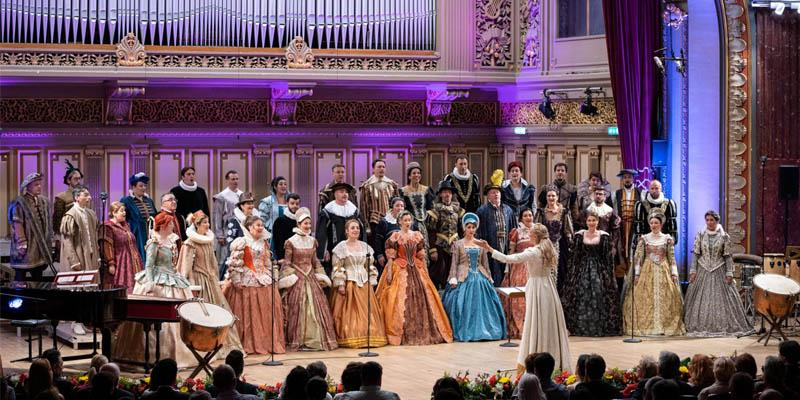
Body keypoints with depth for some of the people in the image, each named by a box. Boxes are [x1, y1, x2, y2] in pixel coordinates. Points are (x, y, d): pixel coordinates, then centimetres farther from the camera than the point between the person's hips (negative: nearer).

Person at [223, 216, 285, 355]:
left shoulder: (264, 242, 13)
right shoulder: (242, 242, -8)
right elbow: (234, 262, -12)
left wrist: (272, 277, 15)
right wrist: (236, 280, -15)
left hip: (263, 280, 6)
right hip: (247, 282, -6)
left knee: (267, 312, 3)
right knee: (249, 314, -2)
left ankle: (266, 342, 10)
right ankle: (249, 345, 4)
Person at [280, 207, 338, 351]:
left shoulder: (312, 241, 10)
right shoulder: (291, 242, -5)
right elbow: (286, 262, -4)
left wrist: (320, 276, 10)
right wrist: (288, 279, -11)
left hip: (311, 277, 5)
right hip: (297, 279, -5)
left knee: (316, 307, 1)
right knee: (298, 309, -4)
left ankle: (314, 339, 9)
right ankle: (298, 341, 2)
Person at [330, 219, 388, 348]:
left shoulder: (365, 246, 11)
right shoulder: (341, 247, -2)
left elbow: (370, 266, 14)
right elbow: (337, 268, -6)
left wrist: (371, 282, 7)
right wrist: (340, 284, -13)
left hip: (364, 284, 4)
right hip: (348, 283, -4)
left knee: (366, 312, 2)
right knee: (349, 312, -6)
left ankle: (368, 337, 6)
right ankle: (350, 339, -3)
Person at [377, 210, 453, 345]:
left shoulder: (417, 236, 9)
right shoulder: (395, 237, -1)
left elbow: (422, 256, 12)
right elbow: (390, 256, -4)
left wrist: (425, 270, 7)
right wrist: (389, 272, -12)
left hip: (416, 270, 4)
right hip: (400, 270, -4)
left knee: (420, 298, 2)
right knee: (400, 299, -9)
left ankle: (422, 332, 9)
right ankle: (400, 333, -5)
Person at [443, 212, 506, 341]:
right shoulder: (458, 244, 3)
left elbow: (485, 263, 14)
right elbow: (454, 263, -1)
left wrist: (488, 278, 10)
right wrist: (453, 279, -10)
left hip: (480, 277, 3)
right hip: (463, 278, -3)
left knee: (481, 304, -1)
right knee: (463, 305, -9)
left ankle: (482, 330, 5)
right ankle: (465, 332, -3)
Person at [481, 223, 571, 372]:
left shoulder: (532, 252, -17)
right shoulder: (550, 251, 3)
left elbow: (508, 259, -21)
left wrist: (490, 249, -14)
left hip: (536, 288, -7)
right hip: (549, 287, 7)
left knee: (536, 324, 0)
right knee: (551, 323, 12)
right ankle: (556, 359, 17)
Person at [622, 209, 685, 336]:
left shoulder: (667, 239, 5)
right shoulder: (644, 239, 3)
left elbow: (672, 258, 6)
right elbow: (637, 257, 2)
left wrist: (674, 274, -1)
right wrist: (636, 274, -5)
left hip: (663, 272, 0)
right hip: (647, 272, 0)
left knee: (665, 299, -4)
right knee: (646, 299, -5)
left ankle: (664, 325, 0)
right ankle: (646, 325, -3)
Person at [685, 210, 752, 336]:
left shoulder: (724, 236, 0)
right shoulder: (700, 235, 3)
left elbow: (728, 256, 0)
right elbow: (696, 254, 4)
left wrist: (729, 273, -6)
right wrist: (693, 271, -3)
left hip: (719, 272, -1)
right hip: (702, 272, 1)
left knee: (720, 300, -3)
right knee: (700, 300, 0)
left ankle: (722, 326, 4)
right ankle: (701, 327, 5)